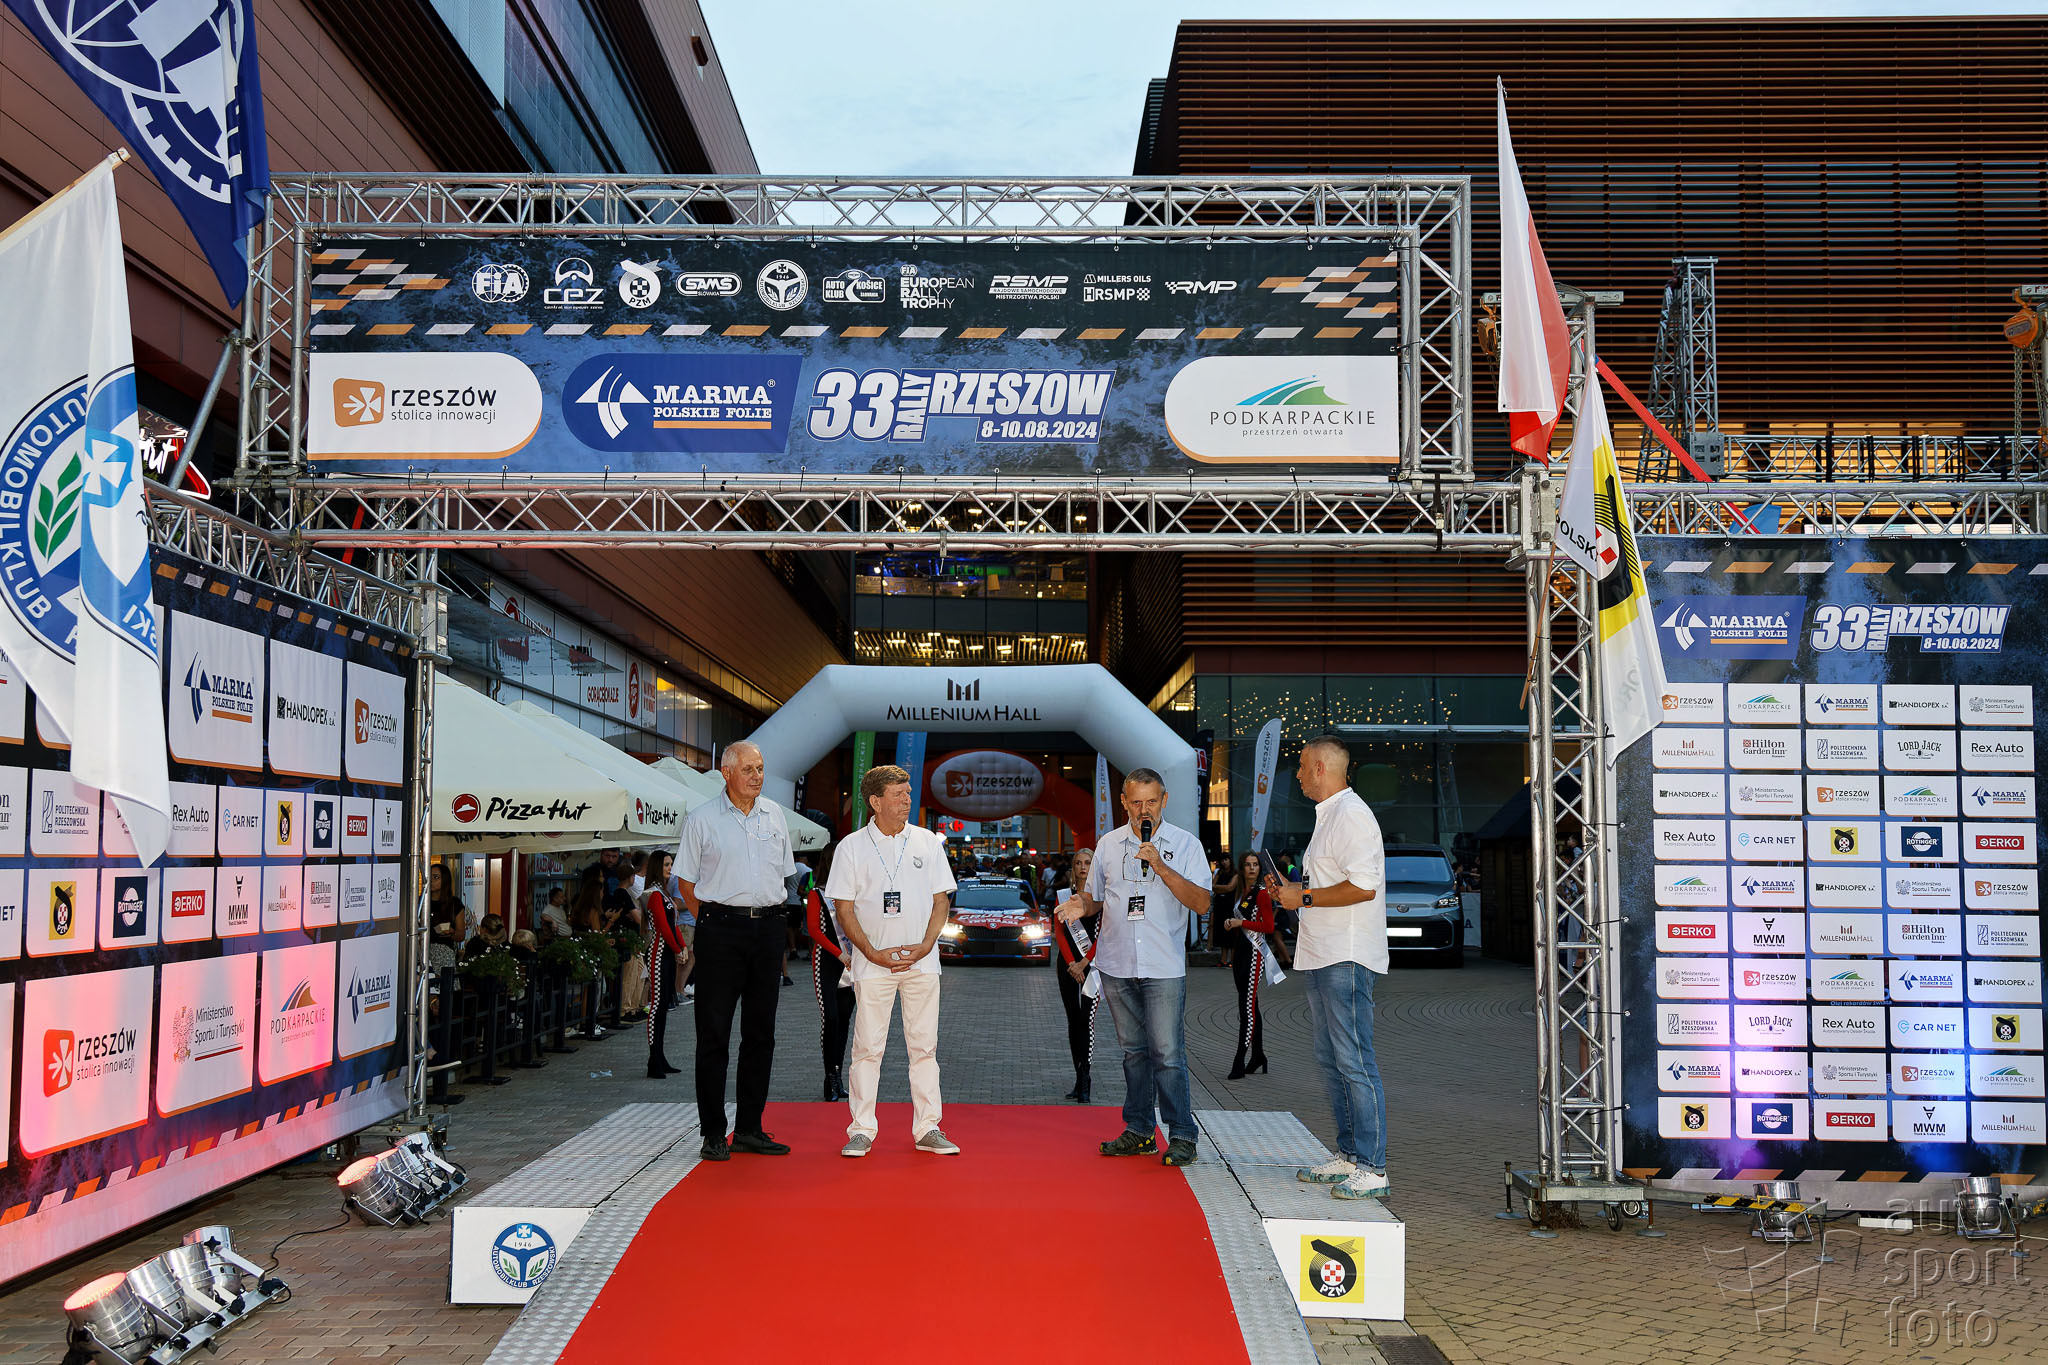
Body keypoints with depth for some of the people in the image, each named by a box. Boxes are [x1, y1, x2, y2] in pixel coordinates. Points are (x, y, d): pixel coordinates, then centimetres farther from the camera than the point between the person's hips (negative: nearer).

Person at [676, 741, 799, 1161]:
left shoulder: (774, 814, 11)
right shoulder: (702, 818, -1)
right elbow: (685, 879, 4)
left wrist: (769, 913, 13)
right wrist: (709, 920, -1)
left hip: (767, 926, 4)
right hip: (721, 928, -4)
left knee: (760, 1030, 7)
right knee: (714, 1031, -3)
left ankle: (750, 1129, 15)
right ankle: (713, 1133, 3)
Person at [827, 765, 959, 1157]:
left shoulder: (927, 842, 7)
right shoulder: (852, 847, 0)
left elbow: (941, 900, 8)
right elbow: (844, 908, 0)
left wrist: (925, 946, -6)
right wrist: (873, 953, -11)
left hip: (921, 960, 2)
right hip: (873, 962, -2)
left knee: (924, 1046, 4)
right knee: (868, 1047, -1)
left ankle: (928, 1128, 11)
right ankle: (862, 1130, 7)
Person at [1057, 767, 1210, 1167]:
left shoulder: (1186, 844, -1)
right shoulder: (1109, 844, 9)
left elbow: (1201, 903, -9)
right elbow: (1095, 894, 19)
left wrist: (1160, 866, -19)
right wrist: (1080, 905, -5)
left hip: (1165, 968, -4)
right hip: (1117, 966, 4)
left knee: (1167, 1053, -7)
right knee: (1133, 1050, 11)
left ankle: (1181, 1135, 2)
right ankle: (1138, 1131, 20)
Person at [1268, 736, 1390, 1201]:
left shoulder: (1351, 814, -13)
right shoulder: (1329, 816, 20)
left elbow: (1362, 886, -23)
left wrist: (1305, 898, -15)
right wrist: (1292, 891, 15)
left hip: (1347, 958, -11)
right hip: (1323, 955, 11)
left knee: (1354, 1061, -10)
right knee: (1331, 1059, 14)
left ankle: (1372, 1167, -7)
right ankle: (1348, 1157, 21)